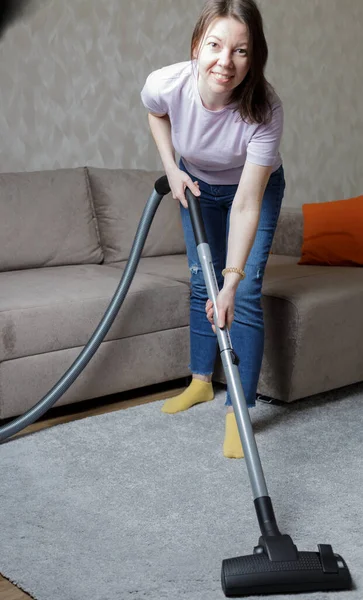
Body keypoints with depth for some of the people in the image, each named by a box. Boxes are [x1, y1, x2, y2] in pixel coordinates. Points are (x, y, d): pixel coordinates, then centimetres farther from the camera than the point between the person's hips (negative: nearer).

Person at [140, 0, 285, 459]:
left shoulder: (265, 109, -39)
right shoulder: (167, 84, -32)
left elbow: (246, 206, -39)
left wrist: (231, 282, -44)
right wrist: (172, 169, -12)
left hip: (256, 186, -3)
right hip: (197, 183, 3)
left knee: (246, 293, -12)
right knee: (202, 282, 10)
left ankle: (238, 408, -4)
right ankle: (201, 382, 28)